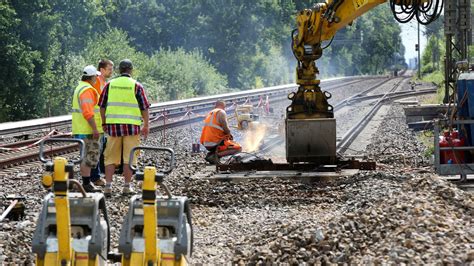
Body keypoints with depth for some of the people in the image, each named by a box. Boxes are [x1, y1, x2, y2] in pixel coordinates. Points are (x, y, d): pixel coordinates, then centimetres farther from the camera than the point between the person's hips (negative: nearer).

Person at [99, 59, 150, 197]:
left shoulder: (110, 84, 5)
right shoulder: (136, 86, -2)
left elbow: (102, 106, 8)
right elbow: (144, 108, -1)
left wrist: (104, 123, 19)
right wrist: (146, 126, 8)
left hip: (113, 125, 2)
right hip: (131, 126, -2)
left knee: (111, 157, 8)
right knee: (129, 158, 5)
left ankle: (108, 186, 2)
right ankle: (127, 187, 8)